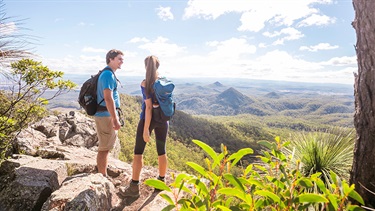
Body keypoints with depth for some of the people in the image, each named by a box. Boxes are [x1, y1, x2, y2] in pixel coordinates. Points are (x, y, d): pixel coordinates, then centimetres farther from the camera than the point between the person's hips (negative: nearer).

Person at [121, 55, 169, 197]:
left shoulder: (145, 83, -13)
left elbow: (148, 107, -18)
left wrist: (146, 129, -16)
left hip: (148, 119, -5)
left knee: (138, 152, 6)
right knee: (161, 151, 13)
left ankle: (134, 187, 10)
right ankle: (161, 181, 27)